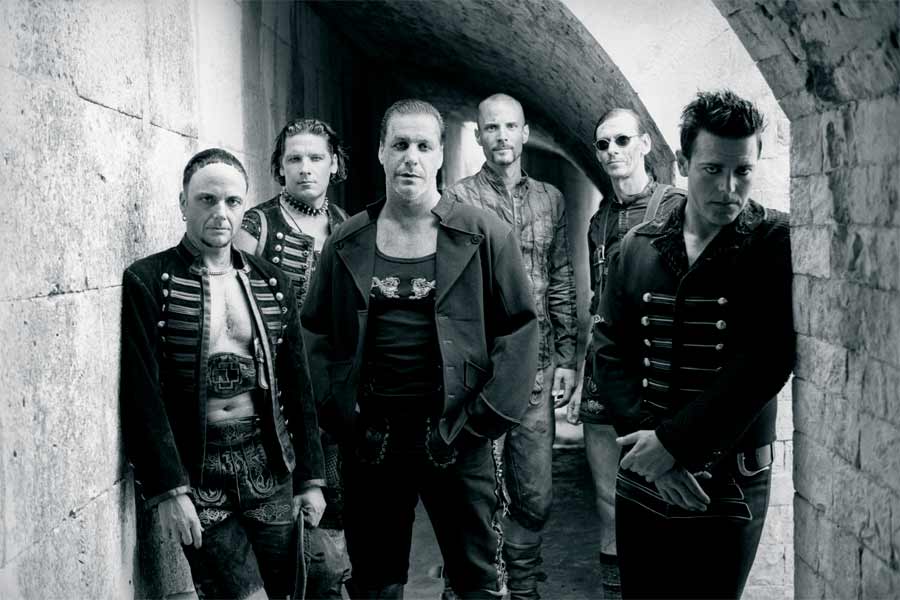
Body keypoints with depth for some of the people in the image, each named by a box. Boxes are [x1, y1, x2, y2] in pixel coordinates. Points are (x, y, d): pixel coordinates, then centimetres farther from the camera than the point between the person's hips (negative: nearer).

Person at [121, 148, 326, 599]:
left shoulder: (272, 284, 7)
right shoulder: (146, 282, -6)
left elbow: (297, 387, 10)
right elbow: (142, 396, -10)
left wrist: (310, 476, 8)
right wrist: (167, 490, -16)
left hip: (270, 464, 4)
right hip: (195, 470, -4)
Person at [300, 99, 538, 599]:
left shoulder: (485, 235, -3)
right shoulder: (347, 243, 4)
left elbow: (521, 326, -3)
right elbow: (318, 331, 9)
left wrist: (488, 416, -9)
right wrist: (340, 409, -1)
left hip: (456, 438, -2)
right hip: (371, 440, 3)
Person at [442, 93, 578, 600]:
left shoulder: (550, 199, 10)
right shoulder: (457, 200, -2)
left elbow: (562, 285, 12)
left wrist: (566, 359, 7)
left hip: (536, 368, 3)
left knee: (536, 495, 9)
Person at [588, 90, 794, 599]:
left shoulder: (779, 242, -8)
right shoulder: (639, 245, 3)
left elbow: (766, 362, -16)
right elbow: (611, 351, 1)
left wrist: (672, 441, -18)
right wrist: (646, 436, -14)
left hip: (729, 487, -3)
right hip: (642, 483, 3)